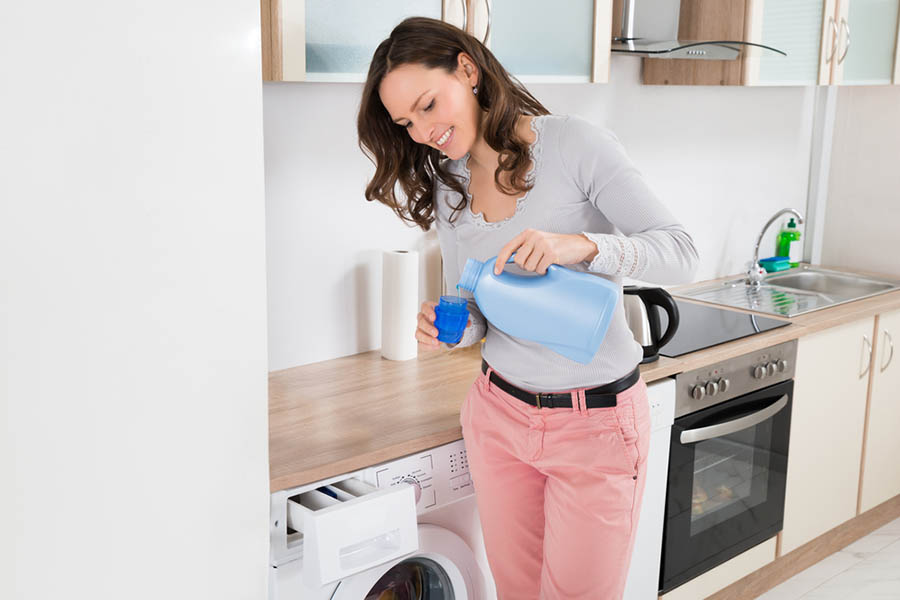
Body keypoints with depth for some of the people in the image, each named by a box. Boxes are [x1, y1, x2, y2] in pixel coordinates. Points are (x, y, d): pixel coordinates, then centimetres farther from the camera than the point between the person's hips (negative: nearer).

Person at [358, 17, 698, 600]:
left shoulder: (575, 145, -14)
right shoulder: (445, 185, 4)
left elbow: (681, 252, -15)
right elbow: (474, 311, 9)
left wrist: (582, 245, -32)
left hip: (596, 422, -5)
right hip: (499, 414, 5)